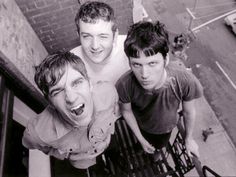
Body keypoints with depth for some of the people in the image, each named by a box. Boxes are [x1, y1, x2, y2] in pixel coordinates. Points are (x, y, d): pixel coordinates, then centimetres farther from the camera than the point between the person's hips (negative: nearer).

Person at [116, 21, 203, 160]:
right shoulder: (125, 85, -41)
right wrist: (141, 139, -4)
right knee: (147, 146, 35)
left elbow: (189, 112, -18)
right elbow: (126, 111, -17)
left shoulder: (186, 82, -41)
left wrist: (189, 138, 0)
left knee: (160, 145, 35)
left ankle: (157, 149, 72)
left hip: (166, 127, 1)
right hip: (142, 126, 0)